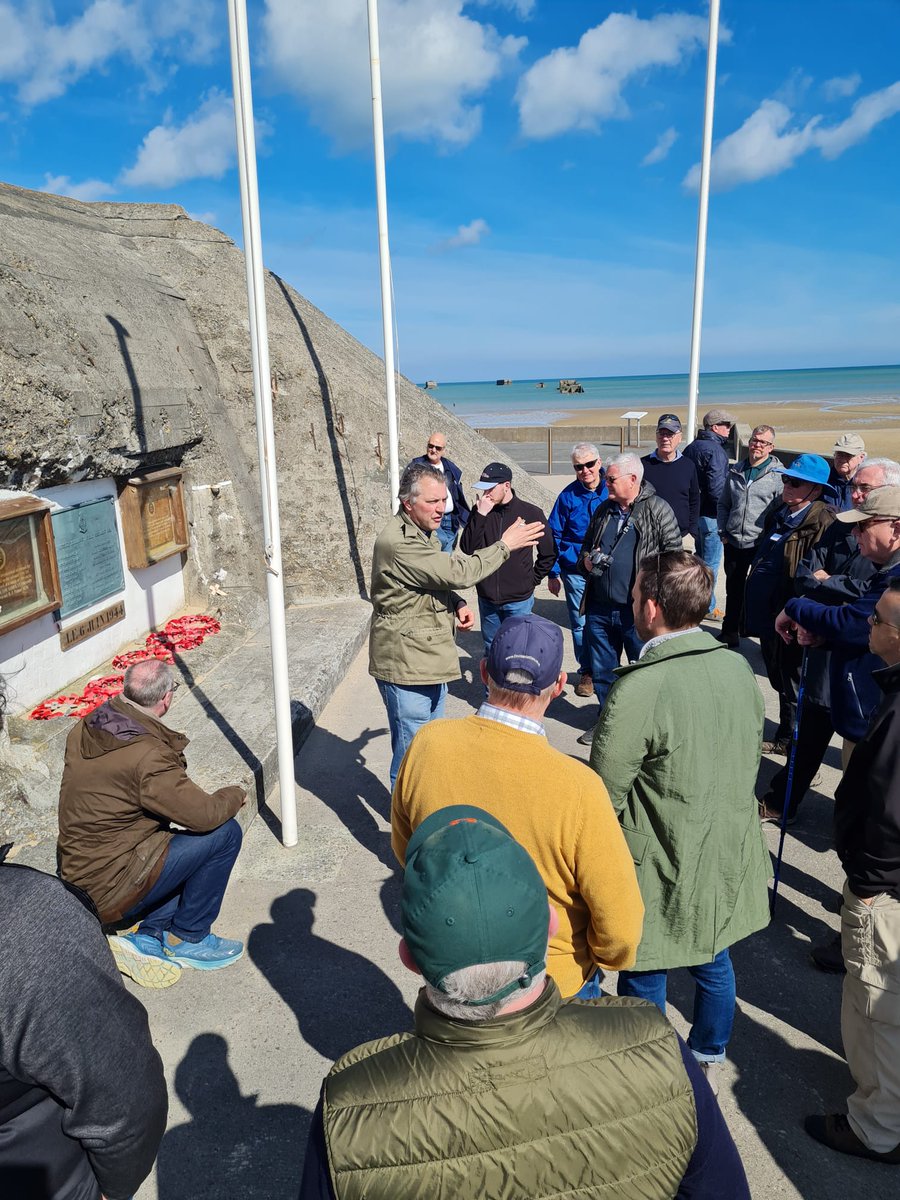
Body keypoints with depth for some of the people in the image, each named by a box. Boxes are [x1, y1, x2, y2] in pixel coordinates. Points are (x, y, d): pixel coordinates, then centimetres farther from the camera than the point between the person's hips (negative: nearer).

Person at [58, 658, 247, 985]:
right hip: (111, 890, -9)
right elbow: (204, 813, -23)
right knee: (225, 833, -9)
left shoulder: (84, 730, -2)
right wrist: (235, 794, -2)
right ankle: (188, 939, 7)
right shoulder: (147, 754, -27)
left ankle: (148, 936, 10)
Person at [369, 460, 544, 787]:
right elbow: (457, 573, -24)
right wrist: (505, 545, -14)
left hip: (429, 659, 11)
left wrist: (457, 604, 0)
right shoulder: (398, 543, -24)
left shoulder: (420, 532, 11)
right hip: (406, 665, -10)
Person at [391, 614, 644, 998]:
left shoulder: (427, 745, -22)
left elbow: (405, 848, -3)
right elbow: (621, 927, -22)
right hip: (555, 985, -3)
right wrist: (601, 958, 1)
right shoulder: (577, 788, -34)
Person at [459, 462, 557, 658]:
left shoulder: (531, 513, -7)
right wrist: (480, 515, -18)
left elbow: (549, 553, 3)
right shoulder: (480, 512, -1)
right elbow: (467, 548, -12)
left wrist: (533, 579, 2)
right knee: (491, 649, 16)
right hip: (487, 598, 3)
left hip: (519, 599, -3)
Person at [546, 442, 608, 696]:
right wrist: (552, 573, 1)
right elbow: (554, 536, 3)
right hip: (575, 571, 0)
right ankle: (587, 672, 24)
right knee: (580, 623, 7)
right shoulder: (568, 496, -3)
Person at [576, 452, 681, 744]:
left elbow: (674, 549, -6)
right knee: (602, 670, 16)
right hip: (599, 608, 6)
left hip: (637, 611, -6)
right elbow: (586, 545, 23)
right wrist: (586, 560, 2)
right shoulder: (603, 509, 12)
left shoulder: (657, 509, -6)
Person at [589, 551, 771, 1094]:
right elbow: (751, 760, 6)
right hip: (729, 860, 7)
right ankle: (709, 1061, 52)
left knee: (645, 979, 17)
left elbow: (606, 794, -22)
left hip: (663, 871, -7)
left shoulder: (638, 690, -30)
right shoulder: (740, 670, -7)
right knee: (714, 962, 28)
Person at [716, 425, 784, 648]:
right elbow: (723, 504, 16)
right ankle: (729, 634, 25)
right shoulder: (735, 471, 9)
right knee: (733, 590, 13)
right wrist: (723, 532, 7)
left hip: (762, 544, -4)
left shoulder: (778, 474, -5)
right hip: (734, 543, 4)